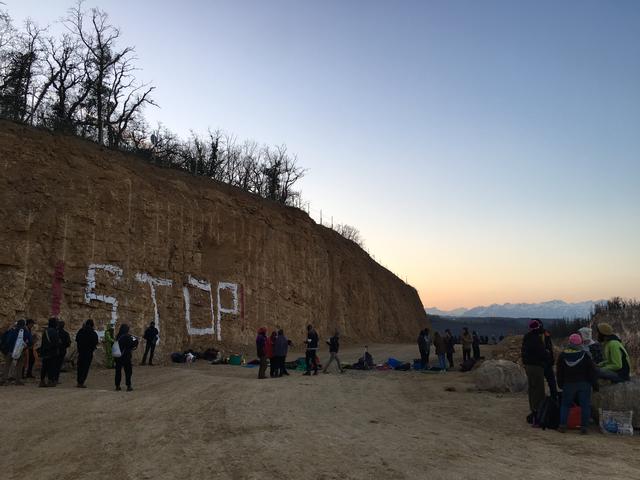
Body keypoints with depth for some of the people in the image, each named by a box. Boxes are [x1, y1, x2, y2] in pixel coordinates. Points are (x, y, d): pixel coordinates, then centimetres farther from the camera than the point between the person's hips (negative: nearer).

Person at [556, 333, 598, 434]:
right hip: (584, 383, -1)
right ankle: (584, 426, 1)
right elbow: (592, 371, -4)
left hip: (568, 384, 1)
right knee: (585, 405, 5)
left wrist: (560, 384, 16)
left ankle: (562, 425, 2)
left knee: (565, 404, 9)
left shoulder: (562, 355, -1)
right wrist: (595, 384, 3)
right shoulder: (585, 355, -7)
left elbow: (559, 372, 5)